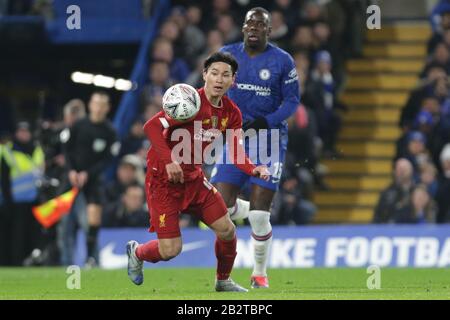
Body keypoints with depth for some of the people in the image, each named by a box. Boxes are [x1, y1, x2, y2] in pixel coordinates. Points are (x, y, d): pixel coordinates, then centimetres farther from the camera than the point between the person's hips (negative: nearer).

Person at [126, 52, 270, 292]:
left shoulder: (231, 112, 0)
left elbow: (237, 155, -1)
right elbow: (151, 127, -28)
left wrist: (254, 170, -23)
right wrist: (169, 160, -38)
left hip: (193, 177, 7)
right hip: (163, 177, -7)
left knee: (227, 230, -1)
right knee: (170, 250, -10)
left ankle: (223, 281, 25)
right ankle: (136, 252, 25)